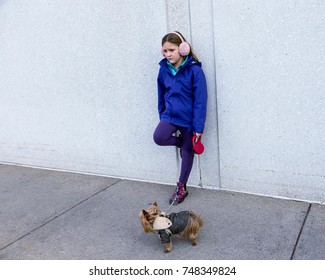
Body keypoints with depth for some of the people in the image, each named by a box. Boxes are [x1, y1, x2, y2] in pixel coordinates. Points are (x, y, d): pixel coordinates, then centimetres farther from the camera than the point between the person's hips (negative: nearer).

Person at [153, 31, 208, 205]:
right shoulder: (164, 69, -2)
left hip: (188, 118, -4)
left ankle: (181, 187, 25)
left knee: (187, 152, 7)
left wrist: (198, 127, -17)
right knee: (159, 137, -21)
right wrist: (162, 116, 17)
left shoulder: (194, 70, -17)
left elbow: (200, 101, -16)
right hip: (170, 115, 4)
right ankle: (182, 142, 11)